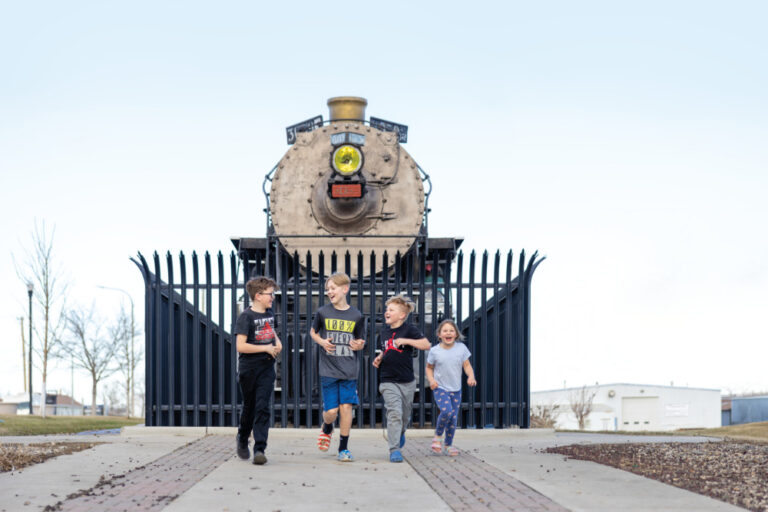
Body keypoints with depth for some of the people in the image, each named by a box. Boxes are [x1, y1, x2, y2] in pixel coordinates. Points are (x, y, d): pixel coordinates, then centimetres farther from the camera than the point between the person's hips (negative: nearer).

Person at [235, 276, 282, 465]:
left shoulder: (270, 313, 9)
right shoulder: (246, 317, -12)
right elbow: (240, 346, -20)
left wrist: (277, 341, 9)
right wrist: (266, 348, -16)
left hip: (266, 368, 4)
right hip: (248, 369, -4)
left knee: (263, 408, -8)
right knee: (249, 407, 10)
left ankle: (260, 449, -13)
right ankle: (242, 441, 35)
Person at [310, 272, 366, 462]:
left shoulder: (356, 316, 2)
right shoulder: (323, 312, 0)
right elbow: (313, 332, 16)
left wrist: (359, 345, -11)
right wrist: (322, 342, -4)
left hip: (349, 370, 0)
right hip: (328, 369, 0)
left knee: (346, 407, -4)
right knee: (331, 410, -3)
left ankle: (344, 448, 7)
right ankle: (327, 429, 32)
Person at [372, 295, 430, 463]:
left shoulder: (409, 329, -6)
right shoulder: (383, 332, 9)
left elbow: (426, 344, -17)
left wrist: (405, 341, -25)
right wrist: (379, 359, 6)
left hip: (407, 381, -1)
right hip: (389, 381, 1)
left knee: (405, 414, 13)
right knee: (394, 413, -15)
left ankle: (400, 433, 46)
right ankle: (394, 450, -14)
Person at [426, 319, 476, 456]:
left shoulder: (461, 348, -2)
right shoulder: (434, 351, -6)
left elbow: (467, 365, 5)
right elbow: (429, 367, 7)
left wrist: (471, 376, -14)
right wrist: (431, 379, -11)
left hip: (456, 389, 3)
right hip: (440, 388, -3)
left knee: (453, 418, 3)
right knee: (446, 411, -24)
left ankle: (449, 445, 21)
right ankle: (437, 436, 0)